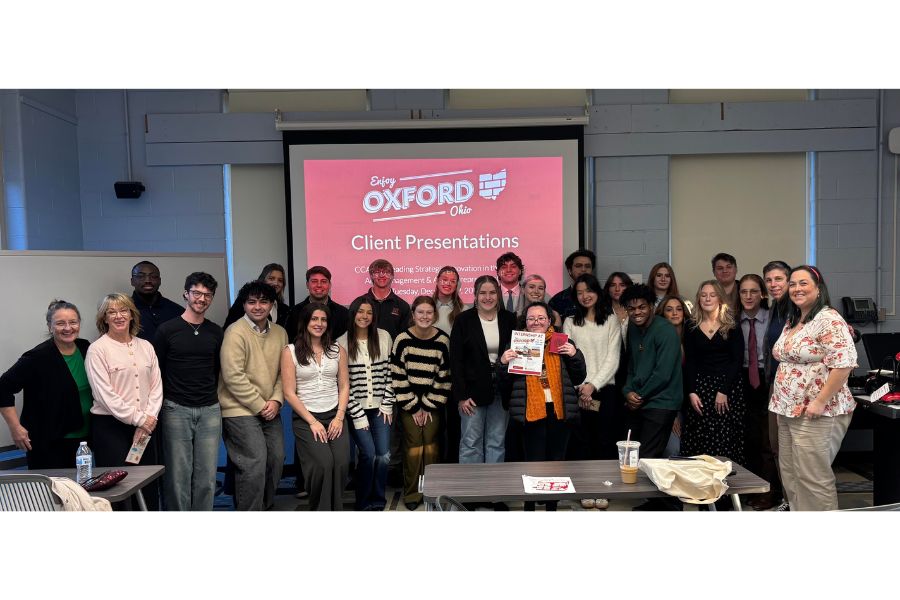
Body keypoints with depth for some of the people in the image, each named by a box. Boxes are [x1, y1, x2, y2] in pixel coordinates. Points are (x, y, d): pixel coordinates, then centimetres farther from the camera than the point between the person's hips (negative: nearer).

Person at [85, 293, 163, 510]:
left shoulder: (145, 347, 11)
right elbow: (105, 394, -11)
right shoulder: (97, 350, -4)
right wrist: (138, 418, -12)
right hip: (110, 426, -4)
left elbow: (156, 386, 8)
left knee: (149, 487, 7)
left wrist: (149, 417, -6)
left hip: (145, 427, 5)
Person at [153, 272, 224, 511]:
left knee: (207, 477, 6)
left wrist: (211, 396, 12)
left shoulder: (216, 333, 9)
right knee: (177, 475, 2)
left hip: (209, 410, 3)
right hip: (176, 410, -3)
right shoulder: (167, 330, -1)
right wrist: (160, 405, 2)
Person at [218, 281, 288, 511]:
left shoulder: (280, 332, 7)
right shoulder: (235, 332, -12)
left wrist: (276, 400, -6)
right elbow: (233, 376, -17)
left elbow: (283, 371, 10)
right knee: (254, 463, -10)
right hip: (240, 410, -6)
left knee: (276, 458, 10)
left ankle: (266, 506, 28)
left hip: (270, 410, 6)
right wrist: (259, 405, -14)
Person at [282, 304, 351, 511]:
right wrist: (312, 422, -8)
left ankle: (336, 509, 6)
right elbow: (289, 393, -4)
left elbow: (344, 387, 8)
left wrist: (339, 417, -5)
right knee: (323, 464, -22)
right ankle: (320, 509, 3)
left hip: (334, 416, 3)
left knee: (341, 463, -17)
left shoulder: (338, 351, 10)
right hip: (305, 419, -3)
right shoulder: (290, 352, 0)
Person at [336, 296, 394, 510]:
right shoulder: (342, 343, -5)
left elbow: (389, 373, 5)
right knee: (368, 454, -9)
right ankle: (363, 503, 13)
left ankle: (378, 500, 19)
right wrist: (357, 415, -8)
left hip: (380, 407, 3)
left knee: (384, 455, -3)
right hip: (356, 409, -2)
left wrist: (387, 405, 1)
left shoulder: (383, 337, 3)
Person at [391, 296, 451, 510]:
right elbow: (398, 376, -8)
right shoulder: (402, 339, -10)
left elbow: (444, 377, -3)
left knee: (431, 443, 1)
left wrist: (428, 406, -5)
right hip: (408, 402, -1)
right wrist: (413, 407, -7)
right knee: (413, 445, -3)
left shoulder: (442, 340, -6)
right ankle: (411, 493, 12)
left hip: (433, 401, 1)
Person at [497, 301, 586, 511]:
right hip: (532, 411, -2)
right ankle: (529, 506, 16)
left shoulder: (562, 343, 8)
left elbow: (579, 377, 8)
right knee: (533, 462, -2)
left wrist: (575, 355, -8)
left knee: (557, 461, 11)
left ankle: (552, 505, 27)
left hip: (559, 410, 2)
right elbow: (504, 385, 2)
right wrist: (503, 363, -16)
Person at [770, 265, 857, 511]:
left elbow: (843, 364, -22)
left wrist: (820, 402, -22)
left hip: (816, 414, -9)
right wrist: (782, 401, 15)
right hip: (788, 412, 9)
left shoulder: (829, 320, -14)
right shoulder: (792, 321, 14)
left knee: (813, 478, -3)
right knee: (790, 476, 14)